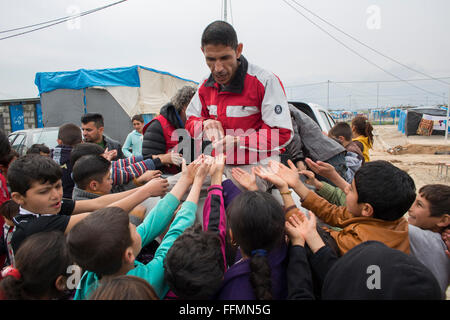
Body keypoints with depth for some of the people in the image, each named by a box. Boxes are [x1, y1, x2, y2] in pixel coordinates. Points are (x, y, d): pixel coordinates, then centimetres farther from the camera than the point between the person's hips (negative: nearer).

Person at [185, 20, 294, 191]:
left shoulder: (265, 81, -15)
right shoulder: (206, 87, 5)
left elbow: (282, 133, -16)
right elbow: (191, 120, 16)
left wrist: (237, 141, -24)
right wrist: (205, 124, -10)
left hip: (258, 165, -4)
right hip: (222, 164, 5)